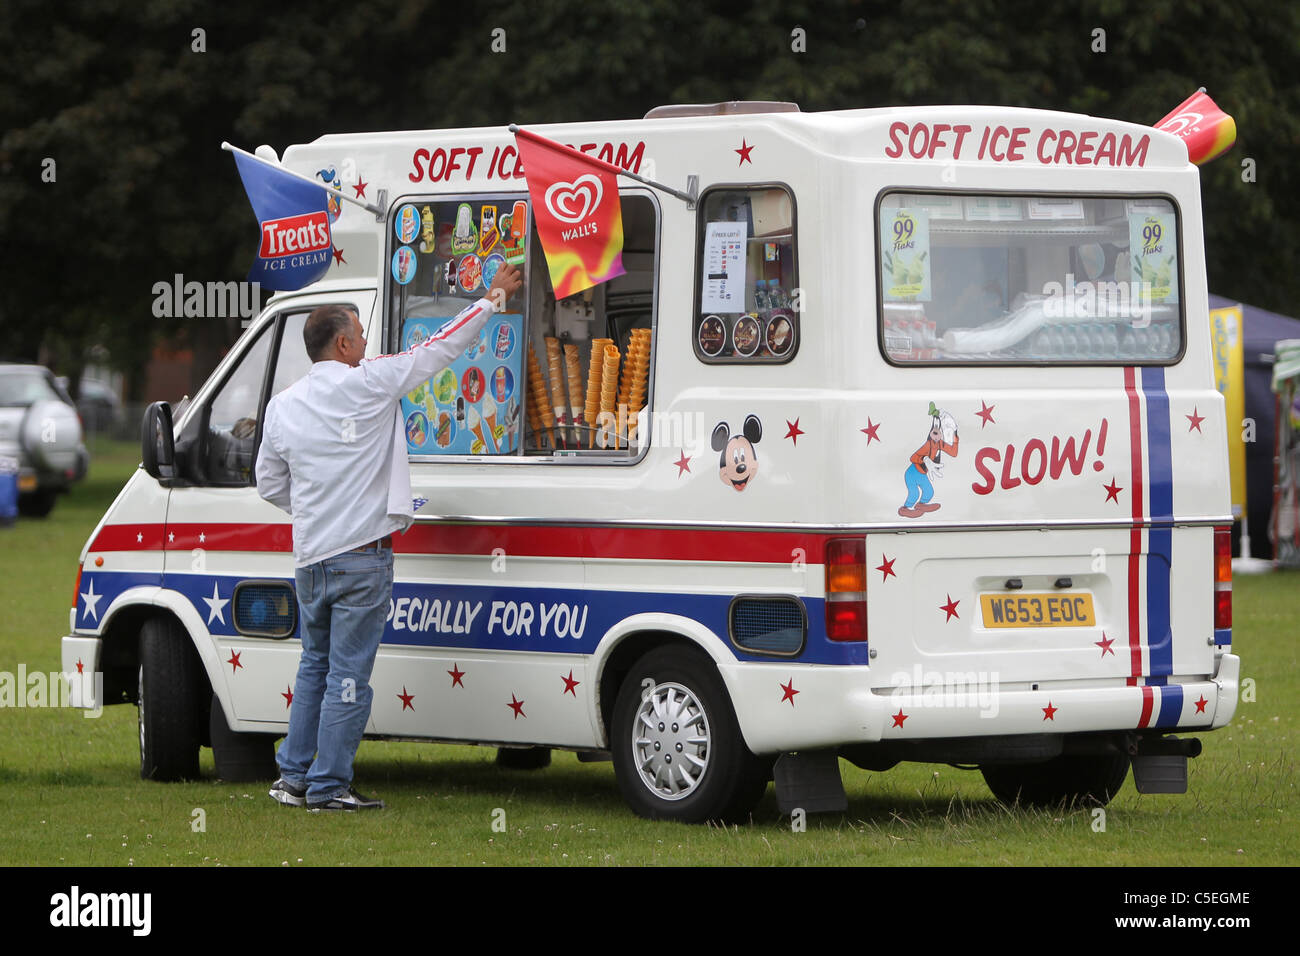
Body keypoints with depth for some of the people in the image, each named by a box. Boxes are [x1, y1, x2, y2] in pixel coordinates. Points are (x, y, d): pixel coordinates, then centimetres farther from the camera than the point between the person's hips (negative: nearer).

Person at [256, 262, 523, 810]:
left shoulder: (283, 405, 8)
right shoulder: (370, 383, -8)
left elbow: (270, 485, 15)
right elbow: (442, 348, 0)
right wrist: (493, 296, 10)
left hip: (310, 555, 6)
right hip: (361, 558, -6)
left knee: (315, 665, 19)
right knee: (348, 673, -3)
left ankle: (293, 776, 17)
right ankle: (328, 786, -2)